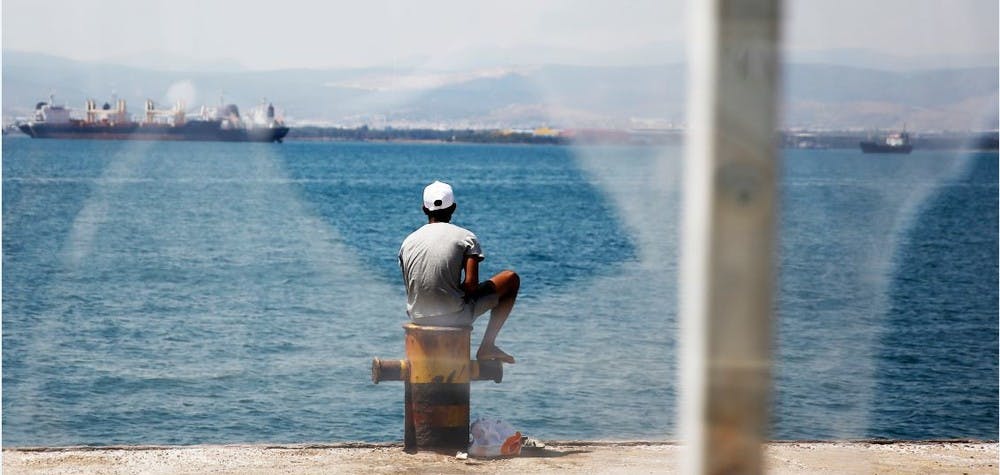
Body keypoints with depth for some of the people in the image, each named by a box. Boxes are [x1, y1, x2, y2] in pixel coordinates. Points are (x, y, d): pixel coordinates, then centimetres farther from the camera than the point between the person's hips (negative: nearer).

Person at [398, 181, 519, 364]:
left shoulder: (408, 242, 7)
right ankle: (488, 346, 14)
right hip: (455, 317, -5)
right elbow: (471, 284, -15)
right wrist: (461, 296, 5)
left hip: (417, 317, 5)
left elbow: (410, 289, 12)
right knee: (511, 279, 15)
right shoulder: (466, 237, -5)